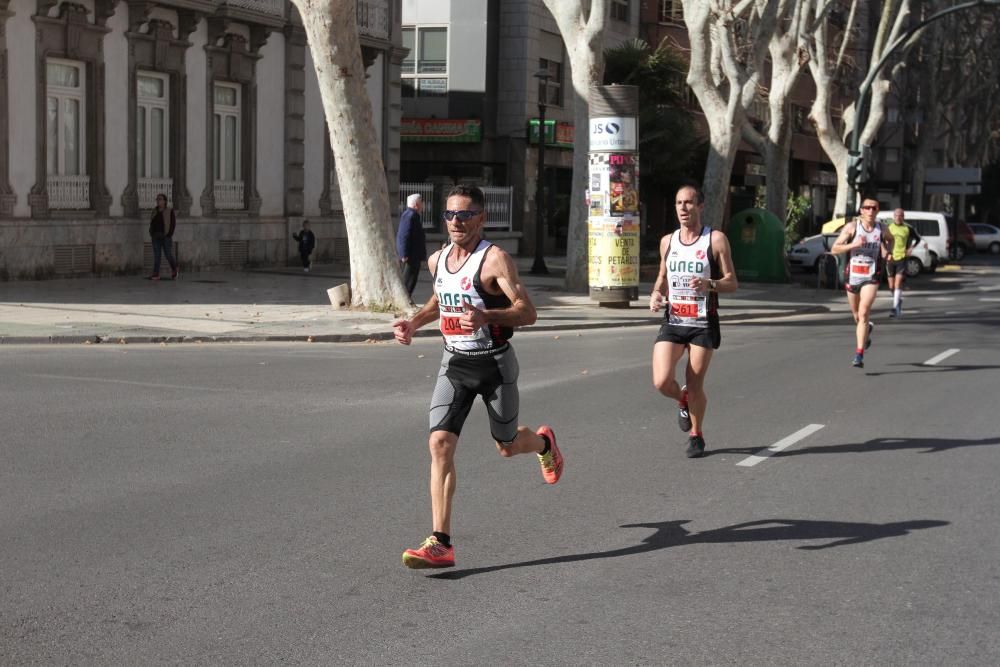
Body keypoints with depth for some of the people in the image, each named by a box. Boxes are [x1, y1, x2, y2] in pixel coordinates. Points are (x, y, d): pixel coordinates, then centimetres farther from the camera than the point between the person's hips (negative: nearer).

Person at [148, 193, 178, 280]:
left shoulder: (170, 211, -3)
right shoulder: (155, 211, 10)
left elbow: (173, 223, -6)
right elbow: (152, 223, 15)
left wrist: (169, 234, -14)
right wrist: (151, 233, 1)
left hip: (166, 236, -4)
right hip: (156, 236, 4)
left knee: (168, 254, -2)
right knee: (156, 255, -2)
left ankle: (174, 269, 25)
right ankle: (156, 274, -7)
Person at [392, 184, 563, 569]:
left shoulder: (495, 259, -16)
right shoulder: (437, 260, 5)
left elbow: (527, 312, -22)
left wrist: (486, 316, -39)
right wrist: (414, 322, 8)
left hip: (494, 364, -4)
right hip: (454, 364, 5)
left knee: (507, 447, 11)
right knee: (440, 443, -12)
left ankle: (544, 442, 51)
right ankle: (441, 544, -13)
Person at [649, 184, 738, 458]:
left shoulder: (716, 240, -5)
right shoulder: (667, 241, 8)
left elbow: (732, 282, -4)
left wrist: (710, 284, -24)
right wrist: (656, 293, 1)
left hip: (703, 324, -3)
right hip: (672, 322, 3)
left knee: (695, 387, 1)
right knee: (662, 382, -13)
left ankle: (696, 435, 26)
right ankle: (683, 401, 23)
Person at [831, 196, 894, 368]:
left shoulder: (882, 229, 0)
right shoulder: (852, 227, -6)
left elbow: (891, 239, 25)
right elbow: (834, 249, -9)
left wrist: (886, 250, 3)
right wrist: (853, 244, -23)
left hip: (871, 277, -1)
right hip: (852, 276, 1)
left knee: (863, 313, -17)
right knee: (857, 315, 17)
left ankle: (859, 355, -18)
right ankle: (867, 328, 53)